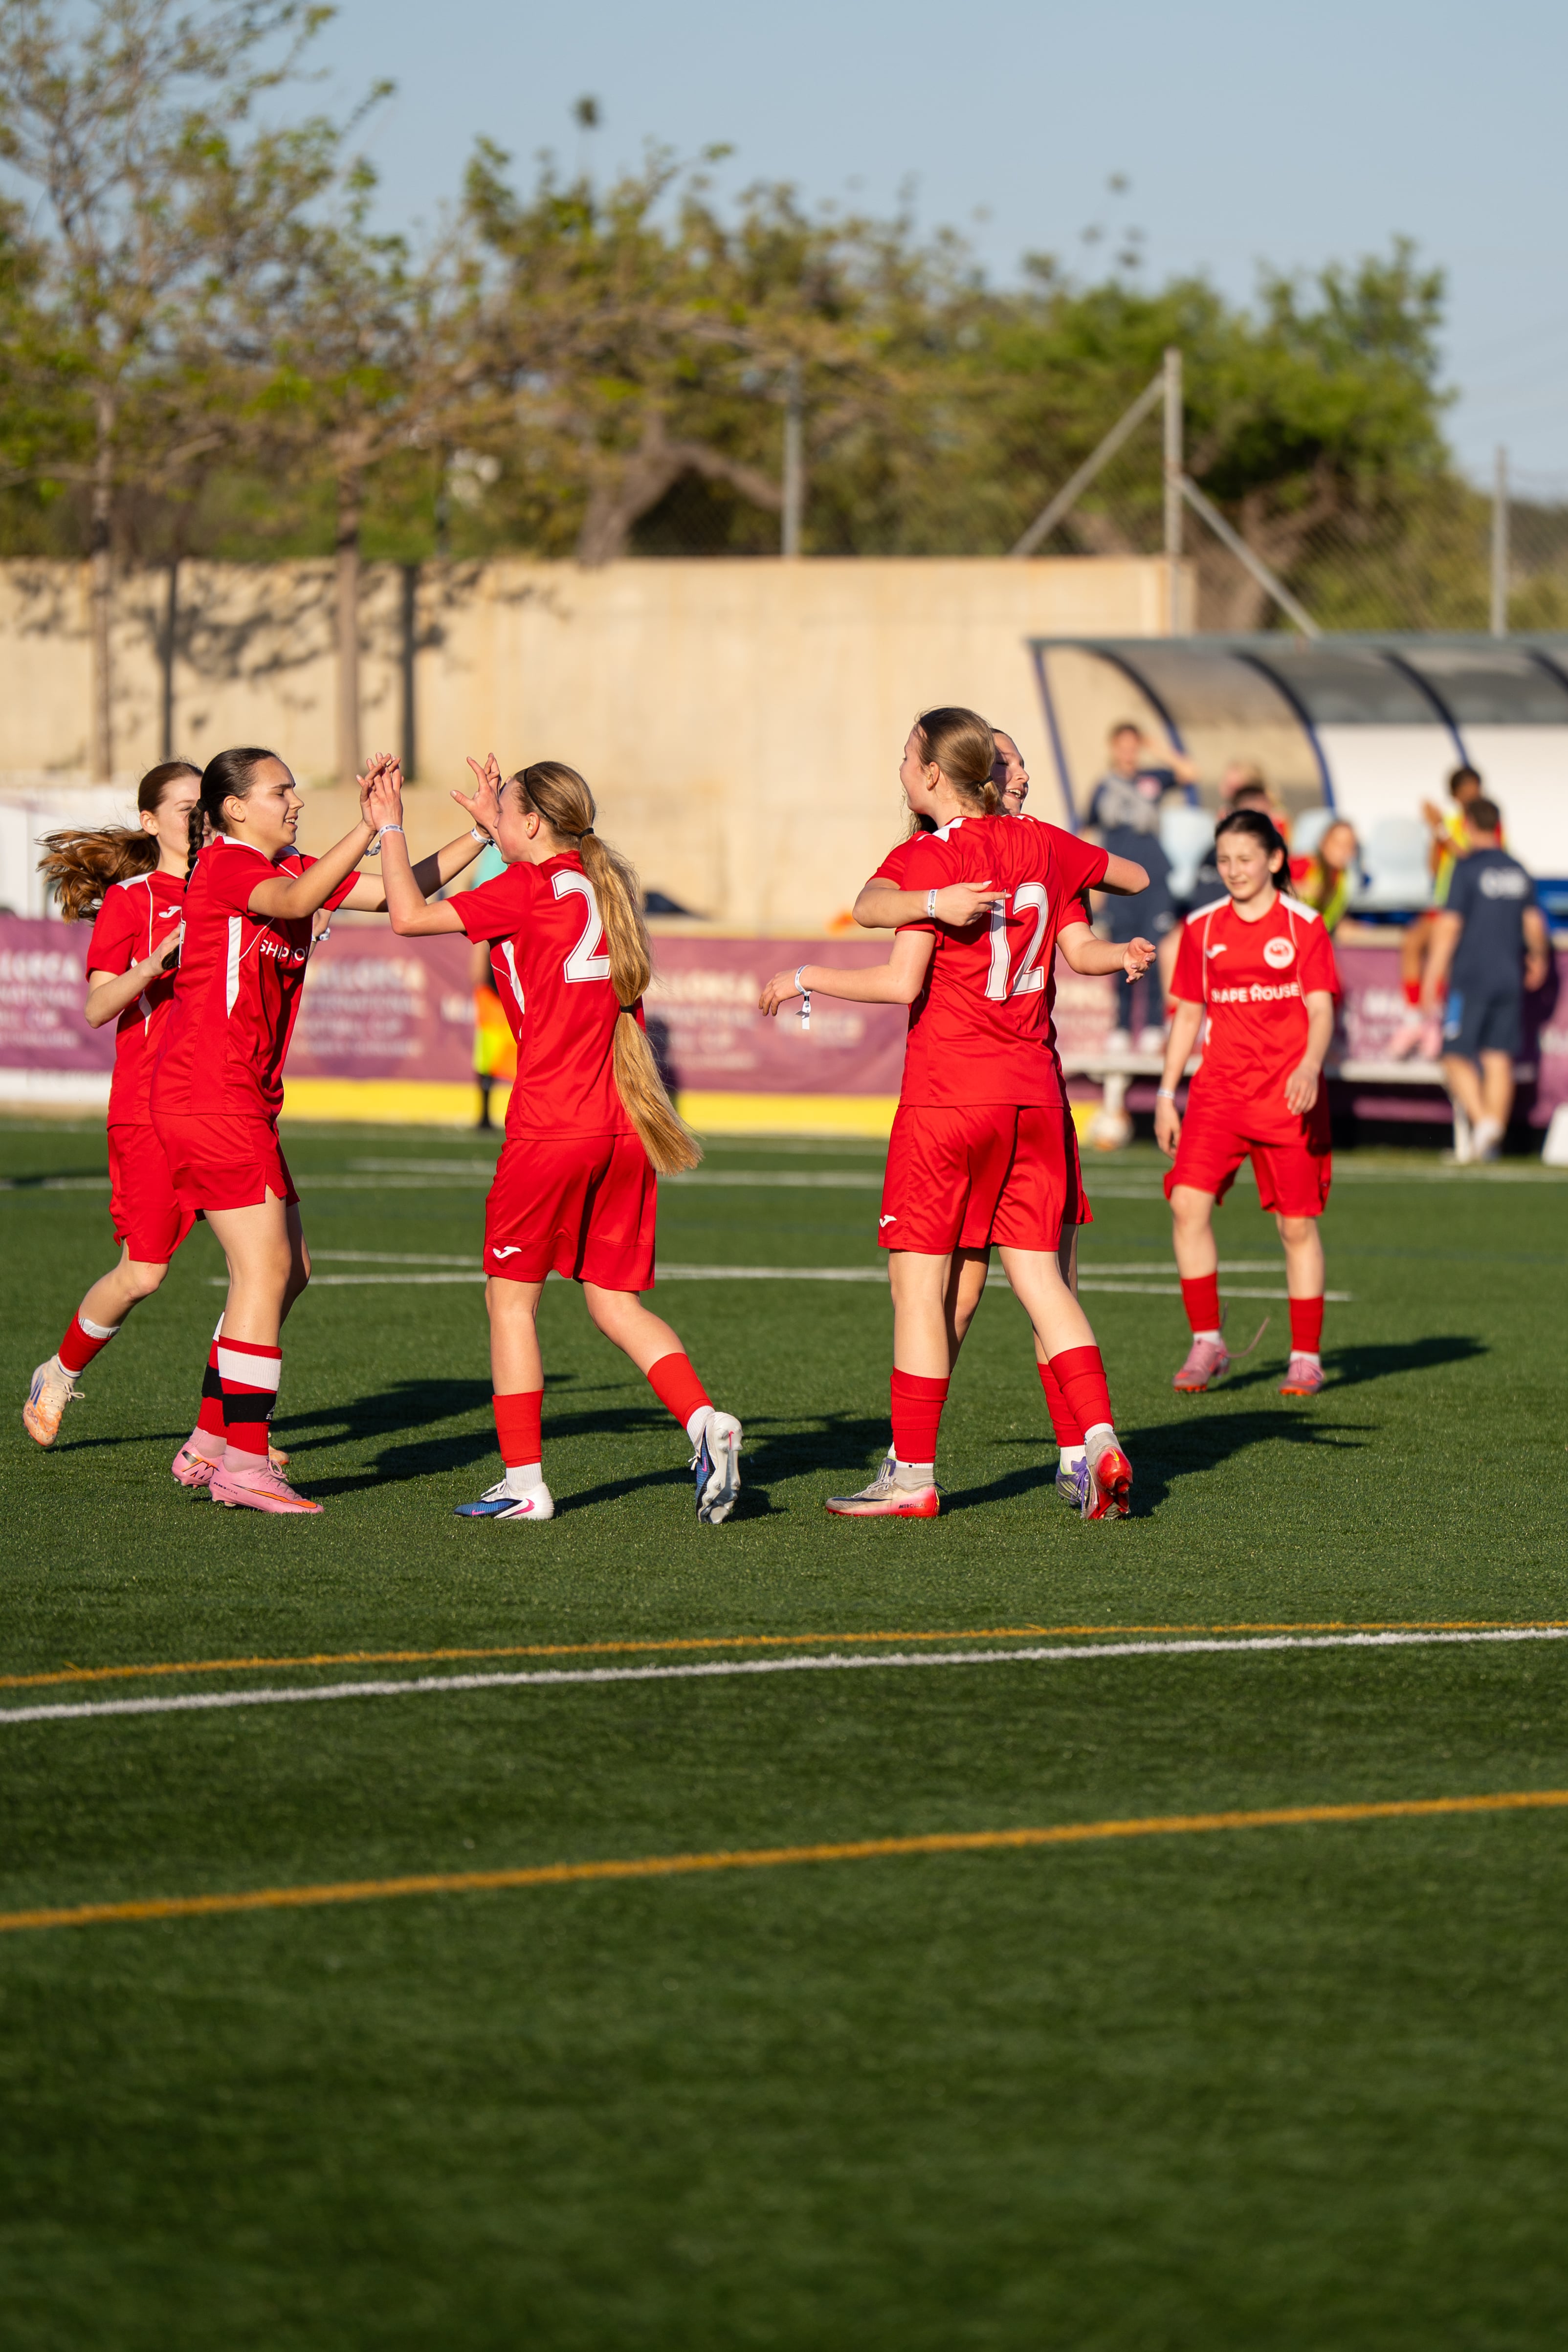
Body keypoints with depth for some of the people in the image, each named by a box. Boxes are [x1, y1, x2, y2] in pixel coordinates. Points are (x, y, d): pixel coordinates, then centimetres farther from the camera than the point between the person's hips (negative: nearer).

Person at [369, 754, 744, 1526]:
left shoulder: (526, 888, -7)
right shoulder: (603, 884, 14)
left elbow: (409, 916, -6)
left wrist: (388, 826, 5)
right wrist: (493, 824, 41)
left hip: (550, 1127, -7)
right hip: (623, 1127, 7)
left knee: (510, 1295, 6)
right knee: (615, 1302, 12)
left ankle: (523, 1481, 4)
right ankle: (704, 1420, -10)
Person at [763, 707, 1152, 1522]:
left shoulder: (925, 860, -11)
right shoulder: (1042, 845, 7)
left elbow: (902, 983, -16)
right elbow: (1137, 879, 18)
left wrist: (804, 980, -5)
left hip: (947, 1095, -6)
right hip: (1034, 1090, 6)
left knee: (920, 1277, 1)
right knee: (1038, 1274, 8)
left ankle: (912, 1475, 2)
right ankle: (1100, 1442, -5)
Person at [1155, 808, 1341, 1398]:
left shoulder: (1303, 926, 0)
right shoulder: (1202, 928, 9)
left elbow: (1321, 1011, -6)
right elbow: (1188, 1015, 15)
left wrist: (1310, 1066, -25)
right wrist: (1166, 1095, 10)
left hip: (1288, 1095, -2)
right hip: (1218, 1089, 2)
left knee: (1298, 1225, 1)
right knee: (1188, 1201, -16)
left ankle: (1306, 1357, 12)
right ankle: (1206, 1341, -7)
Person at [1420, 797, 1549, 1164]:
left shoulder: (1466, 868, -9)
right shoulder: (1517, 870, 8)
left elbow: (1448, 926, -11)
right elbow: (1534, 923, 14)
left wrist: (1431, 979, -8)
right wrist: (1538, 958, 34)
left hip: (1470, 978, -5)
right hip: (1510, 979, 5)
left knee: (1457, 1058, 0)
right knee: (1499, 1060, 6)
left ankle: (1481, 1121, -21)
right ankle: (1492, 1141, 3)